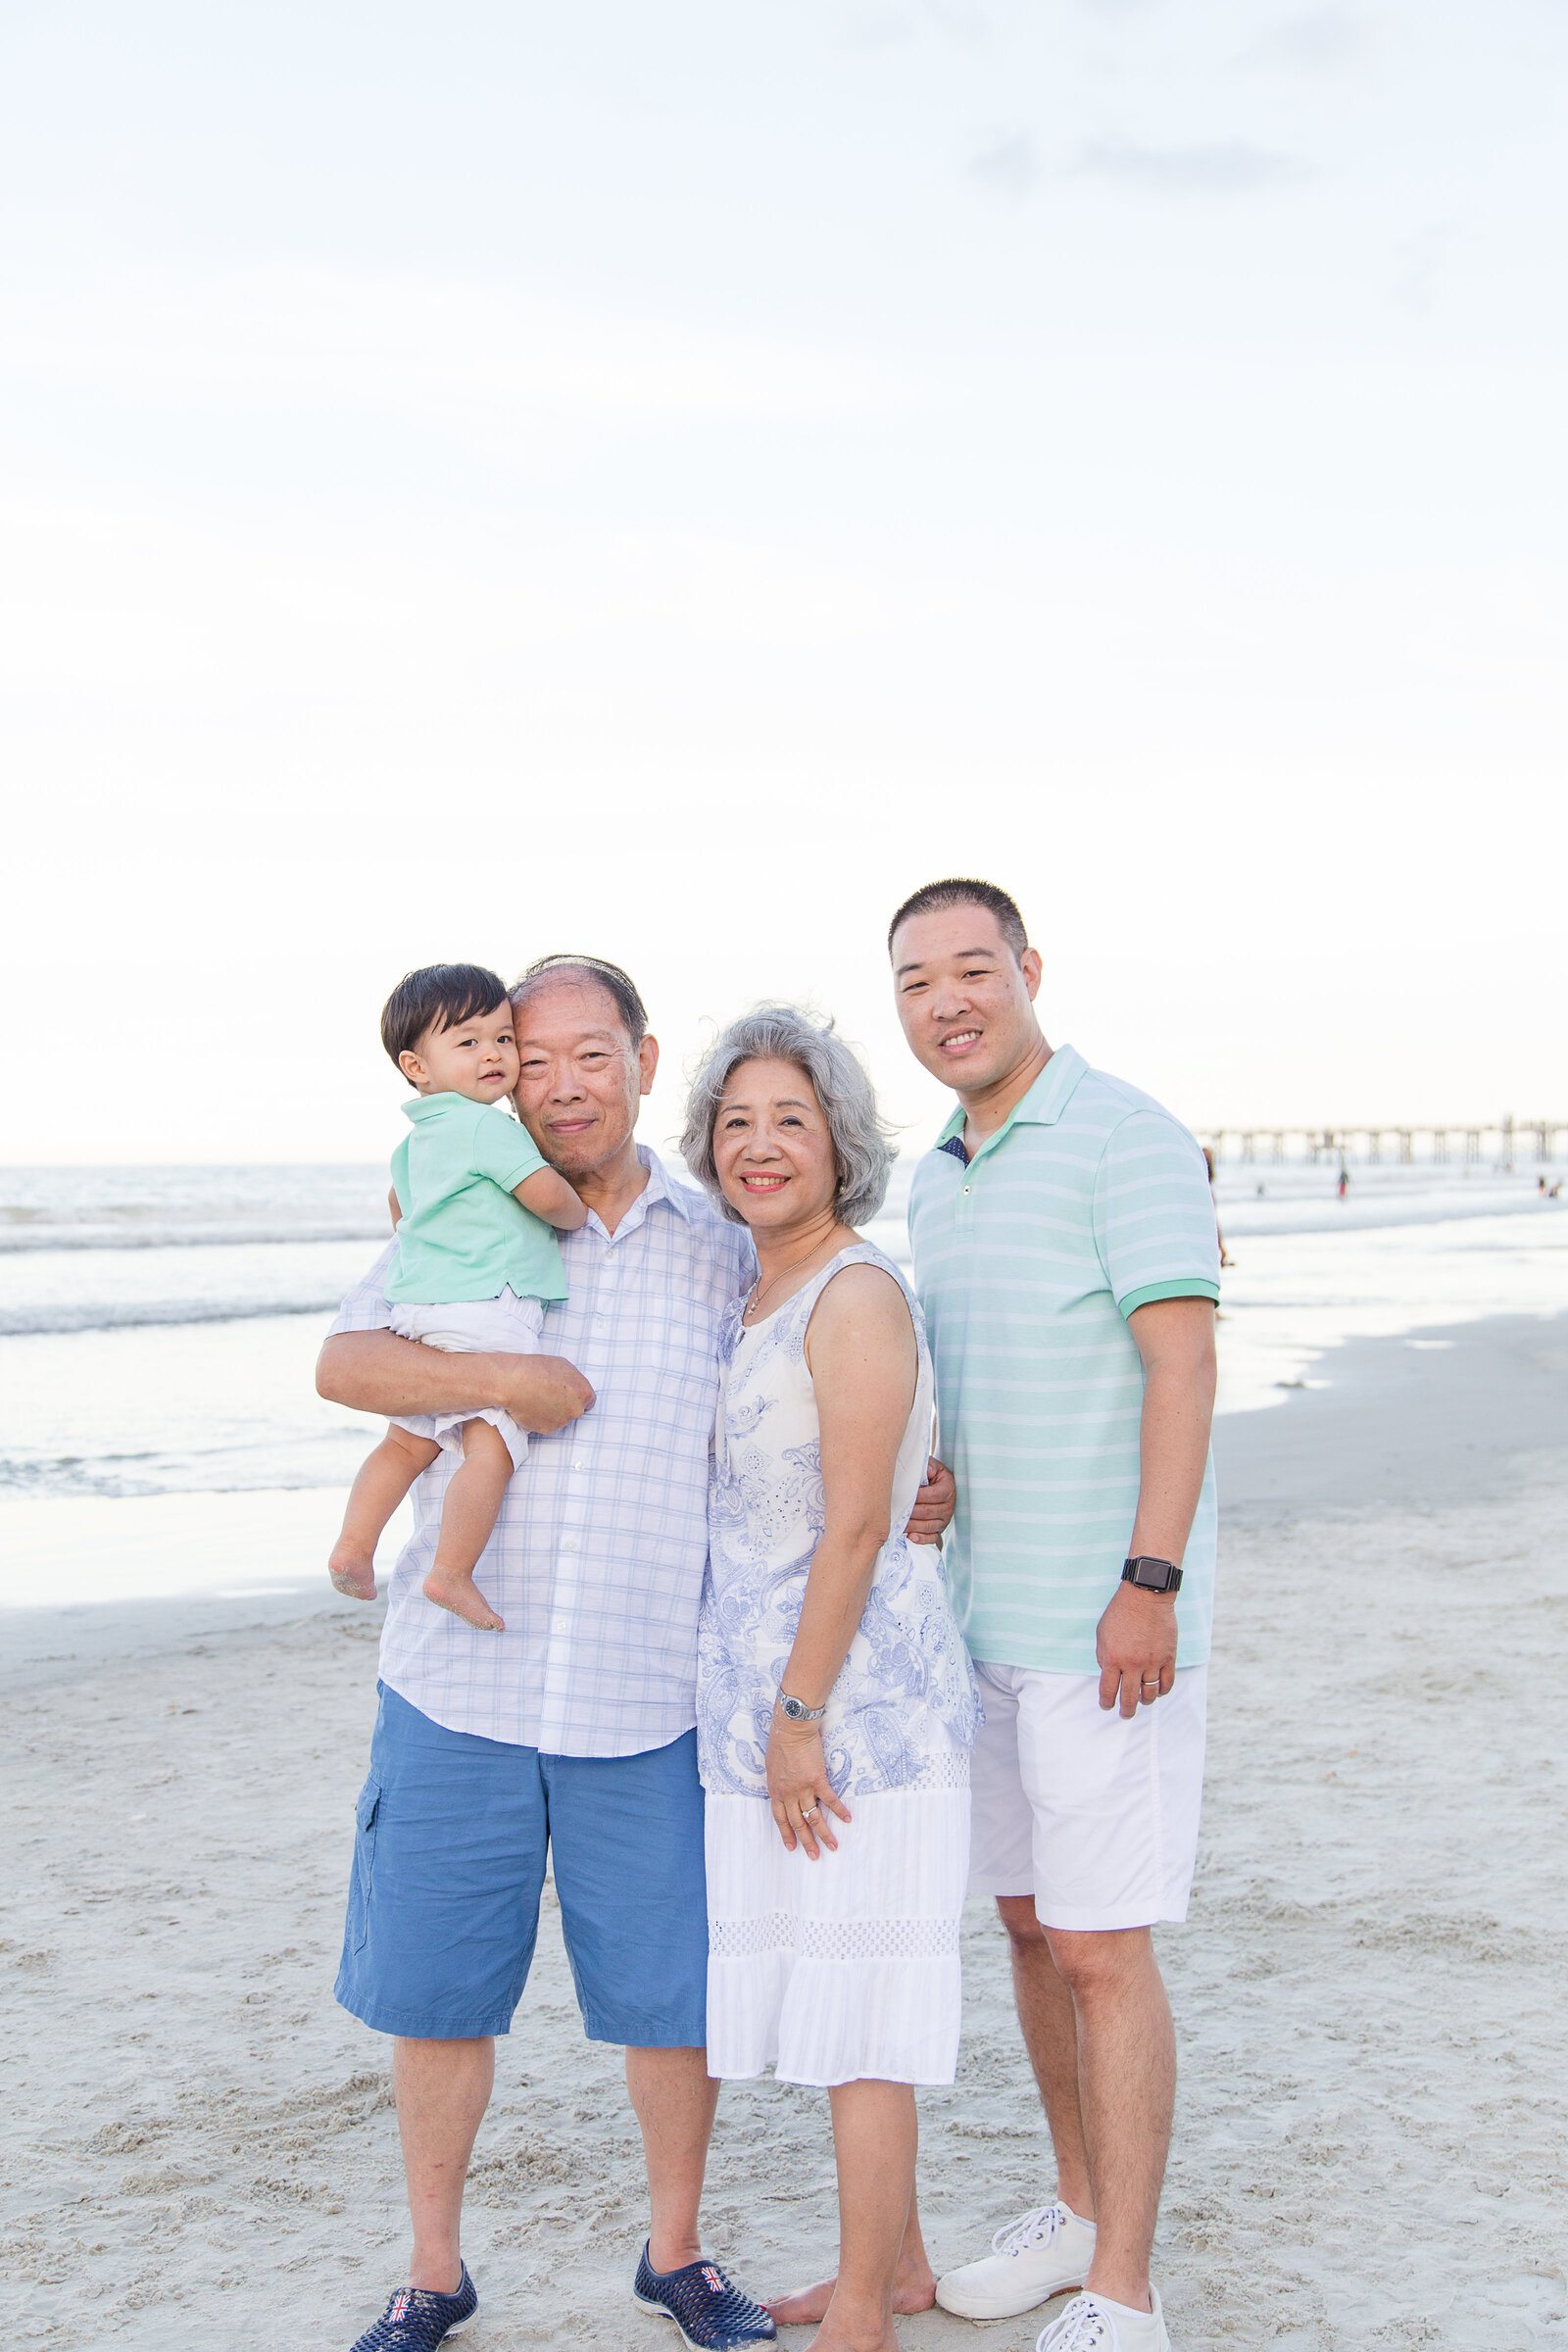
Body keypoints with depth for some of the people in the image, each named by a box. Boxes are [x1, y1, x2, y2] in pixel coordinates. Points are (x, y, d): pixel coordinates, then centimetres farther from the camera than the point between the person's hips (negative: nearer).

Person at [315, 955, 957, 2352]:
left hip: (650, 1701, 0)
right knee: (435, 1988, 10)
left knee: (675, 1994, 7)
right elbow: (343, 1364, -6)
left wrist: (900, 1506, -6)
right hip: (459, 1682, 0)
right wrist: (507, 1379, -19)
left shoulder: (723, 1246, 6)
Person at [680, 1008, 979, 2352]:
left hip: (854, 1691, -9)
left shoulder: (857, 1297, -15)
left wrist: (800, 1717, -18)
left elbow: (855, 1527, -19)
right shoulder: (750, 1297, 13)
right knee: (840, 1992, 16)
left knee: (856, 2007, 0)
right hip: (774, 1694, 9)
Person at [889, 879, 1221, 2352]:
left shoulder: (1124, 1136, -12)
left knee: (1101, 1948, -5)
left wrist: (1150, 1583, -23)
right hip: (990, 1614, 8)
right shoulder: (938, 1183, 13)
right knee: (1028, 1922, 15)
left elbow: (1184, 1362, -18)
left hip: (1110, 1619, -8)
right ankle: (1081, 2208, 32)